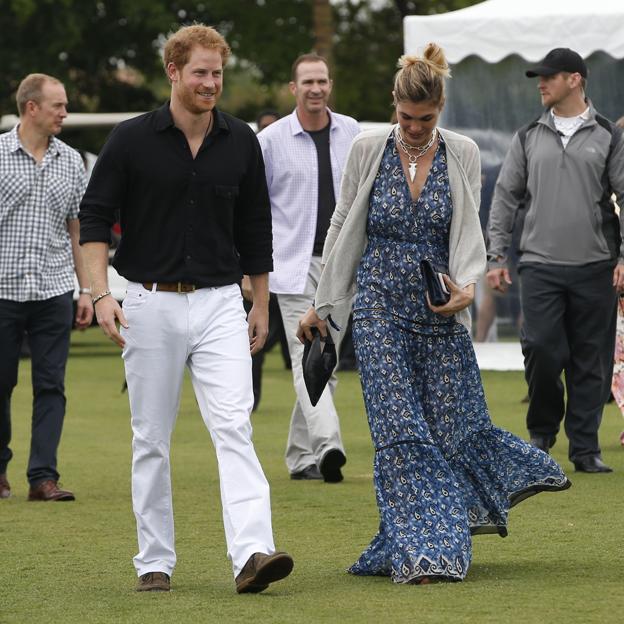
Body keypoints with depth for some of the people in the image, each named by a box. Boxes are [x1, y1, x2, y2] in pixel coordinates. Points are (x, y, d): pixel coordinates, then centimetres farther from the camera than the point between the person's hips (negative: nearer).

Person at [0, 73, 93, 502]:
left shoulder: (71, 161, 8)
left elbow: (77, 230, 13)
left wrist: (86, 290, 8)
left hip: (54, 290, 2)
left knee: (51, 386, -2)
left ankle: (43, 477, -2)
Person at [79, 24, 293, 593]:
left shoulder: (241, 142, 5)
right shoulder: (132, 140, -3)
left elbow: (255, 227, 14)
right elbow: (94, 216, 0)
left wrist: (261, 305, 15)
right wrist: (101, 294, -11)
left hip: (219, 304, 1)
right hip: (151, 305, -1)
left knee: (234, 427, -13)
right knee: (151, 440, 6)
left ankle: (252, 553, -23)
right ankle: (155, 562, 15)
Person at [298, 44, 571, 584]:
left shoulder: (462, 155, 1)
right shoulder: (368, 150, 0)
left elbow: (468, 234, -2)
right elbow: (343, 229, 6)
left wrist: (467, 286, -21)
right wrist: (321, 304, 7)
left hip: (439, 305, 1)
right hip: (380, 305, -1)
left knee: (453, 424, 2)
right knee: (399, 429, -8)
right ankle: (421, 553, -6)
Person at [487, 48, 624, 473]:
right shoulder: (529, 138, 11)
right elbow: (506, 197, 12)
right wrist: (497, 255, 4)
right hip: (540, 266, 1)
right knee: (541, 350, -9)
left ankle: (585, 448, 7)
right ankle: (542, 431, 13)